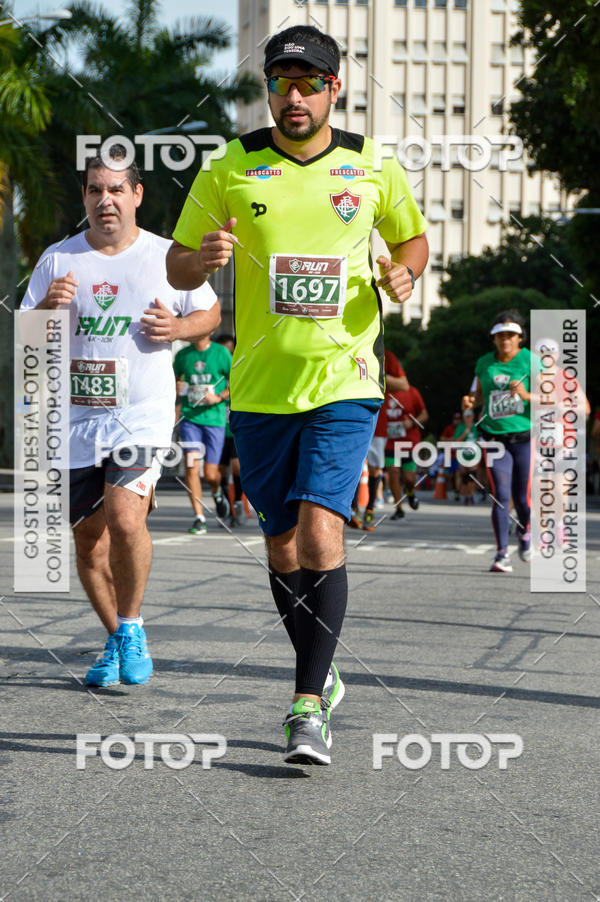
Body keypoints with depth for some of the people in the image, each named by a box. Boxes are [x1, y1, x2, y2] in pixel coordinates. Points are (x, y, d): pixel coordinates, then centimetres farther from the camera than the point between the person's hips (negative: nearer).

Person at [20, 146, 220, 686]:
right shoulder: (58, 260, 6)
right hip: (75, 419, 3)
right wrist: (47, 307, -14)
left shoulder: (166, 256, 3)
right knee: (88, 539, 8)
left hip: (142, 415, -3)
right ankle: (118, 641, 27)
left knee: (125, 519, -22)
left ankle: (132, 626, -1)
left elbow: (210, 313, 15)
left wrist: (177, 327, -7)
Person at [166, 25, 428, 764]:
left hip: (344, 379, -2)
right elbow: (177, 267, 7)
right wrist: (206, 257, -16)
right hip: (259, 388, 2)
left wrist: (404, 272, -4)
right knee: (282, 547, 10)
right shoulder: (229, 168, 1)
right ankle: (319, 677, 31)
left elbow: (412, 237, 19)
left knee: (319, 536, -16)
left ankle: (308, 708, -11)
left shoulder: (372, 168, 2)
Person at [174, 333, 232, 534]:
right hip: (189, 417, 1)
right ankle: (199, 517, -6)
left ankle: (217, 493, 37)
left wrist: (219, 397, -12)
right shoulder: (183, 355, 7)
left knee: (211, 474, 0)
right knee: (191, 465, -13)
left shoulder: (221, 353, 0)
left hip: (214, 418, -1)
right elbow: (174, 380, 21)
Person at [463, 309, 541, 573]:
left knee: (522, 498, 1)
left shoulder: (531, 361, -3)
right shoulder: (485, 363, 7)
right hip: (495, 439, 2)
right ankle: (502, 554, -5)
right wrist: (471, 400, 2)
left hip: (526, 437, -2)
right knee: (500, 496, -10)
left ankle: (524, 531, 35)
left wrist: (527, 396, -23)